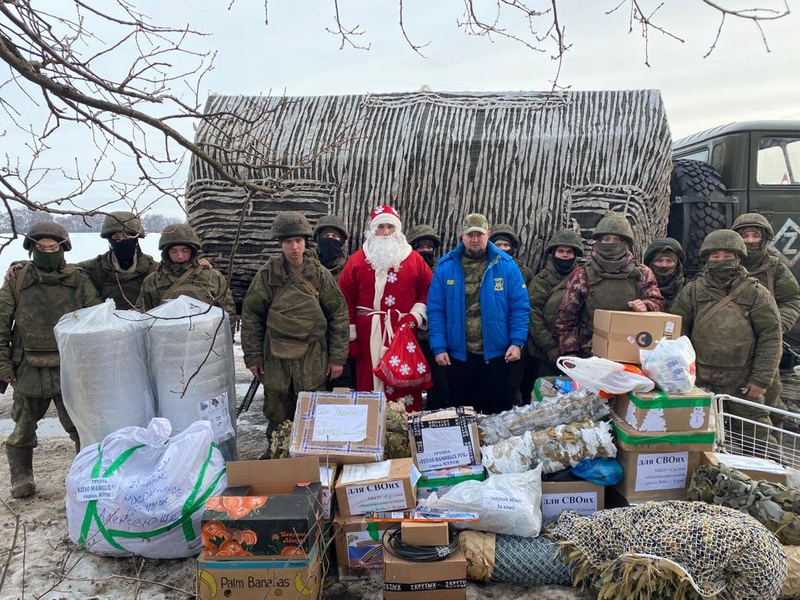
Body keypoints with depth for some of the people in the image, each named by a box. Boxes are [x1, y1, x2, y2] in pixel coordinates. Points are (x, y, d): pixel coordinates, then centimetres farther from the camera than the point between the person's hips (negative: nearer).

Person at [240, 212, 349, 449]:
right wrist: (253, 356, 2)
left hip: (312, 358, -1)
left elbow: (339, 316, 2)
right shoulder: (267, 275, 0)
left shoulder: (320, 274, 0)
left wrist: (337, 357, -1)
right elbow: (251, 316, 5)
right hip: (275, 357, 1)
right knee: (276, 415, 11)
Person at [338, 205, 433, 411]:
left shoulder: (414, 259, 8)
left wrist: (415, 316, -4)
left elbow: (429, 291, 10)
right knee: (369, 381, 2)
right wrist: (350, 337, -2)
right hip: (369, 334, 0)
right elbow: (346, 299, 2)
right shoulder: (357, 260, 5)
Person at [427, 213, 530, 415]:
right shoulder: (446, 267, -1)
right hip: (458, 354, 1)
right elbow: (435, 310, -1)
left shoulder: (506, 266, -2)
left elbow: (520, 307, -2)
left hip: (496, 354, 0)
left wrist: (517, 342, -10)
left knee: (497, 412, 14)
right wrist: (439, 347, -7)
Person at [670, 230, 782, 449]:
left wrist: (761, 380, -7)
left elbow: (770, 337, -3)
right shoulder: (692, 291, 3)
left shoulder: (756, 293, 0)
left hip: (742, 384, -1)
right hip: (700, 380, 2)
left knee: (757, 433, 7)